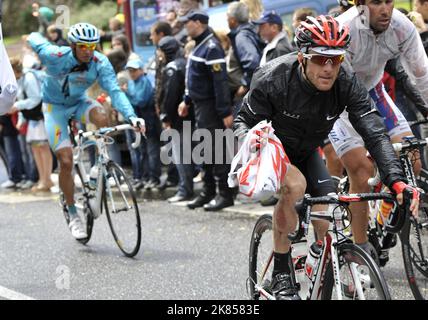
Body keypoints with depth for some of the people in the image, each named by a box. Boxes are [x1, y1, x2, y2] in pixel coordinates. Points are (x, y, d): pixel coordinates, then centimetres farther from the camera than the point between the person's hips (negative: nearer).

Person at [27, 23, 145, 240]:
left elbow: (114, 90, -34)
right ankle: (73, 215, 6)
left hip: (79, 102, 2)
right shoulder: (55, 56, -28)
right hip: (55, 107, -2)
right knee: (66, 161, -11)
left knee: (101, 117, -33)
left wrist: (131, 116, -48)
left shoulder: (100, 63, -24)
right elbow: (34, 39, -11)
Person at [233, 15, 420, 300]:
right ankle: (281, 274, -16)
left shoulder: (346, 83, -25)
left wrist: (397, 180, -44)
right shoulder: (273, 79, -32)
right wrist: (249, 141, -45)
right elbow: (244, 121, -20)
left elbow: (375, 134, -30)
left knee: (326, 224, -12)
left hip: (305, 153, 4)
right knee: (295, 184, -34)